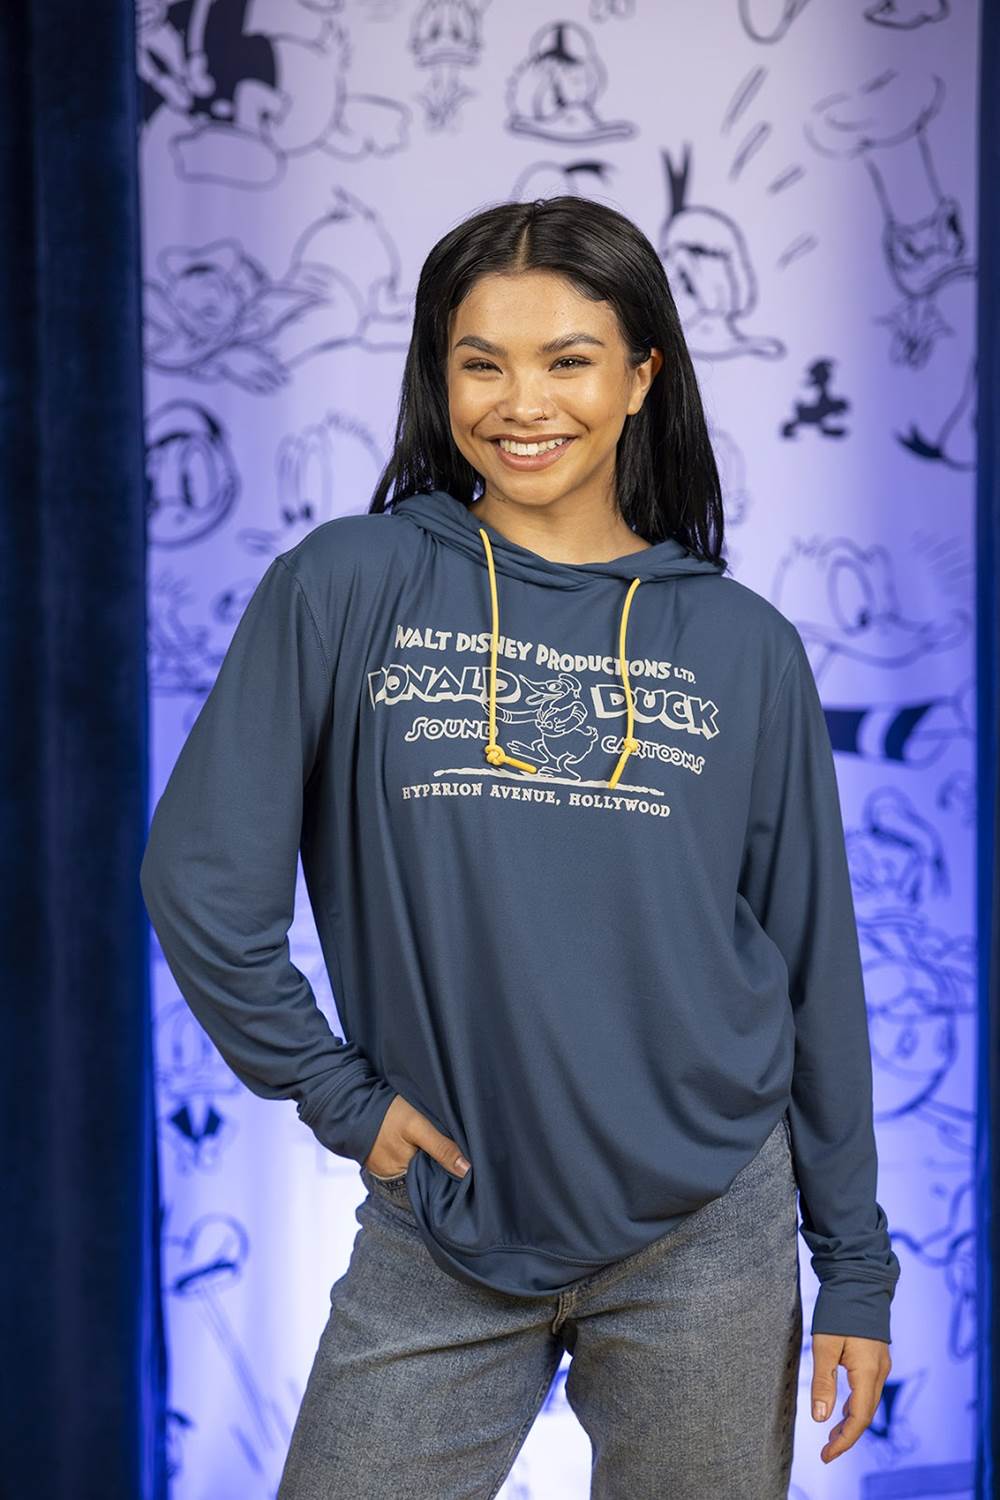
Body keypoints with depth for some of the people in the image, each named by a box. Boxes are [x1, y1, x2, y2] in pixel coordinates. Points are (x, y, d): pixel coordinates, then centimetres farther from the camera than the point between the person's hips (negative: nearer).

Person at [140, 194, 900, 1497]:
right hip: (437, 1241, -1)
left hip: (706, 1241, 1)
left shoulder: (746, 646, 2)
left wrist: (856, 1267, 6)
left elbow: (813, 961, 5)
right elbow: (204, 876, -3)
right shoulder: (347, 586, -3)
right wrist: (337, 1090, -4)